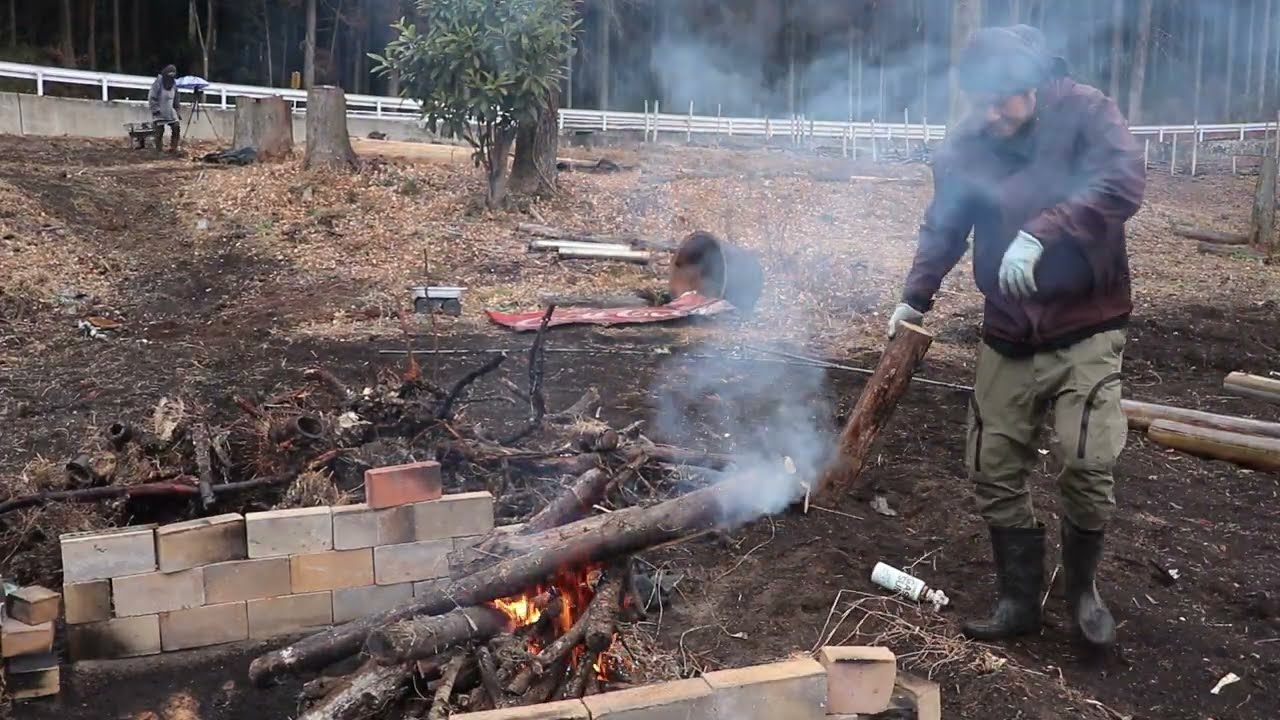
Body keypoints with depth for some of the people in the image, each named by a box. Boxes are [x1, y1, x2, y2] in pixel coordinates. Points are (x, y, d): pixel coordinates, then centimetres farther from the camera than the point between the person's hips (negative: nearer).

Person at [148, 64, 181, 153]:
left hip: (170, 111, 6)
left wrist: (176, 110, 14)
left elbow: (176, 99, 16)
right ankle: (159, 151, 6)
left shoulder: (173, 83, 6)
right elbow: (151, 97, -12)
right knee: (159, 131, -2)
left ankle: (173, 148, 11)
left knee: (176, 128, 0)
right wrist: (155, 109, -16)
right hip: (159, 112, -6)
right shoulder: (158, 83, -13)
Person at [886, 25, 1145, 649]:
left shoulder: (1085, 111, -10)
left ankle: (1081, 588, 14)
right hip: (1007, 334, 4)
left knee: (1087, 462, -14)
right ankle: (1020, 599, 22)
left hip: (1085, 328, -4)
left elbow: (1124, 181, -25)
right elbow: (942, 229, 7)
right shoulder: (963, 147, 0)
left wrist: (1042, 232, -35)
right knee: (995, 469, 5)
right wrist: (916, 296, -4)